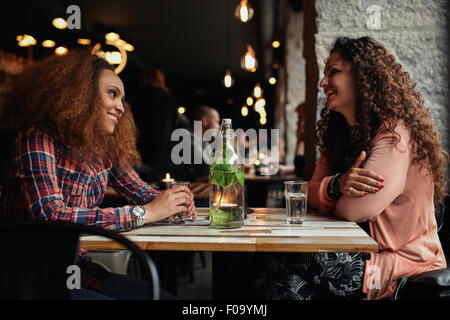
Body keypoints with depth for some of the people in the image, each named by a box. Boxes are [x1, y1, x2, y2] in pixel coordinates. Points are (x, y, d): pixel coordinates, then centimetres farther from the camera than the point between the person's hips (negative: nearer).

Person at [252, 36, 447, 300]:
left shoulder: (395, 133, -16)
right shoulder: (338, 133, 11)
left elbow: (354, 210, -25)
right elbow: (311, 194, 4)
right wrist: (336, 185, -18)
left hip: (404, 263, -6)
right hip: (358, 253, 6)